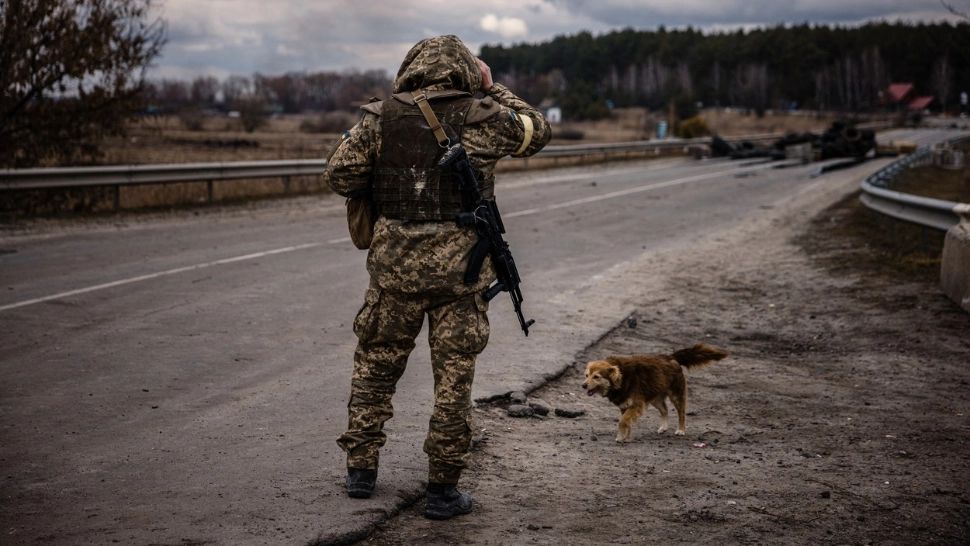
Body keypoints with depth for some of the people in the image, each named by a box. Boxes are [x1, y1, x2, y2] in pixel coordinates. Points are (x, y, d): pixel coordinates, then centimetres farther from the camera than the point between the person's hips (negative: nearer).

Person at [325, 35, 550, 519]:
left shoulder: (382, 117, 0)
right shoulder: (482, 118, -3)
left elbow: (340, 175, 0)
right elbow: (536, 131, 14)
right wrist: (492, 89, 20)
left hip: (395, 263, 2)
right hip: (460, 267, -1)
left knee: (375, 365, 17)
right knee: (453, 376, 7)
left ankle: (361, 469, 24)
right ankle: (443, 488, 11)